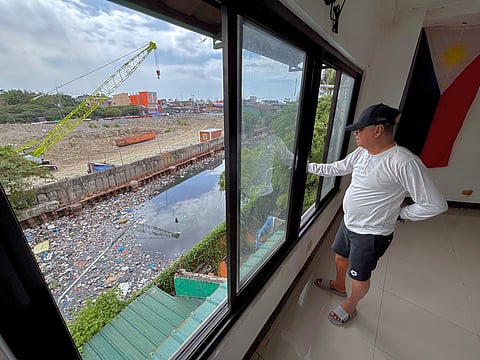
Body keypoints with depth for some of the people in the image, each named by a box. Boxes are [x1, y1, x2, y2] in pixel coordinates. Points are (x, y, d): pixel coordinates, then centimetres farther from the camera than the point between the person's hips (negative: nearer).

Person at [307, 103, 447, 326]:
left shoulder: (404, 163, -27)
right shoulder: (362, 152, -3)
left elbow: (435, 204, -21)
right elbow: (335, 169, 10)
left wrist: (399, 214, -13)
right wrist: (307, 166, 9)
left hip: (371, 234, -7)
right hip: (348, 223, 8)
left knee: (360, 276, 17)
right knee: (341, 256, 29)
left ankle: (350, 306, 46)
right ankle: (338, 285, 59)